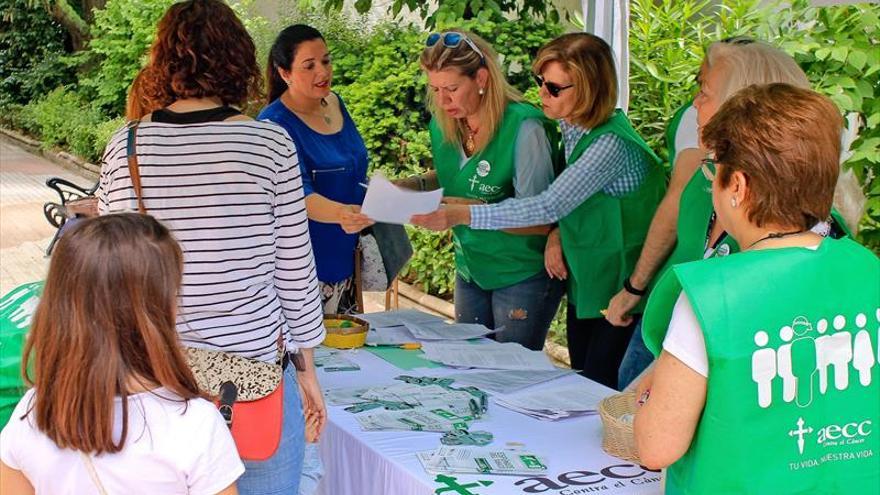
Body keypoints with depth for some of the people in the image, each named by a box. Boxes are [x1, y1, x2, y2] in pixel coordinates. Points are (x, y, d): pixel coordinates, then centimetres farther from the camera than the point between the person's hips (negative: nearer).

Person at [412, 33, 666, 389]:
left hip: (620, 287, -8)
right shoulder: (571, 126, 3)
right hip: (583, 279, 8)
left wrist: (462, 215, -29)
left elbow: (548, 206, -28)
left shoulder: (612, 143, -24)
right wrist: (557, 233, -8)